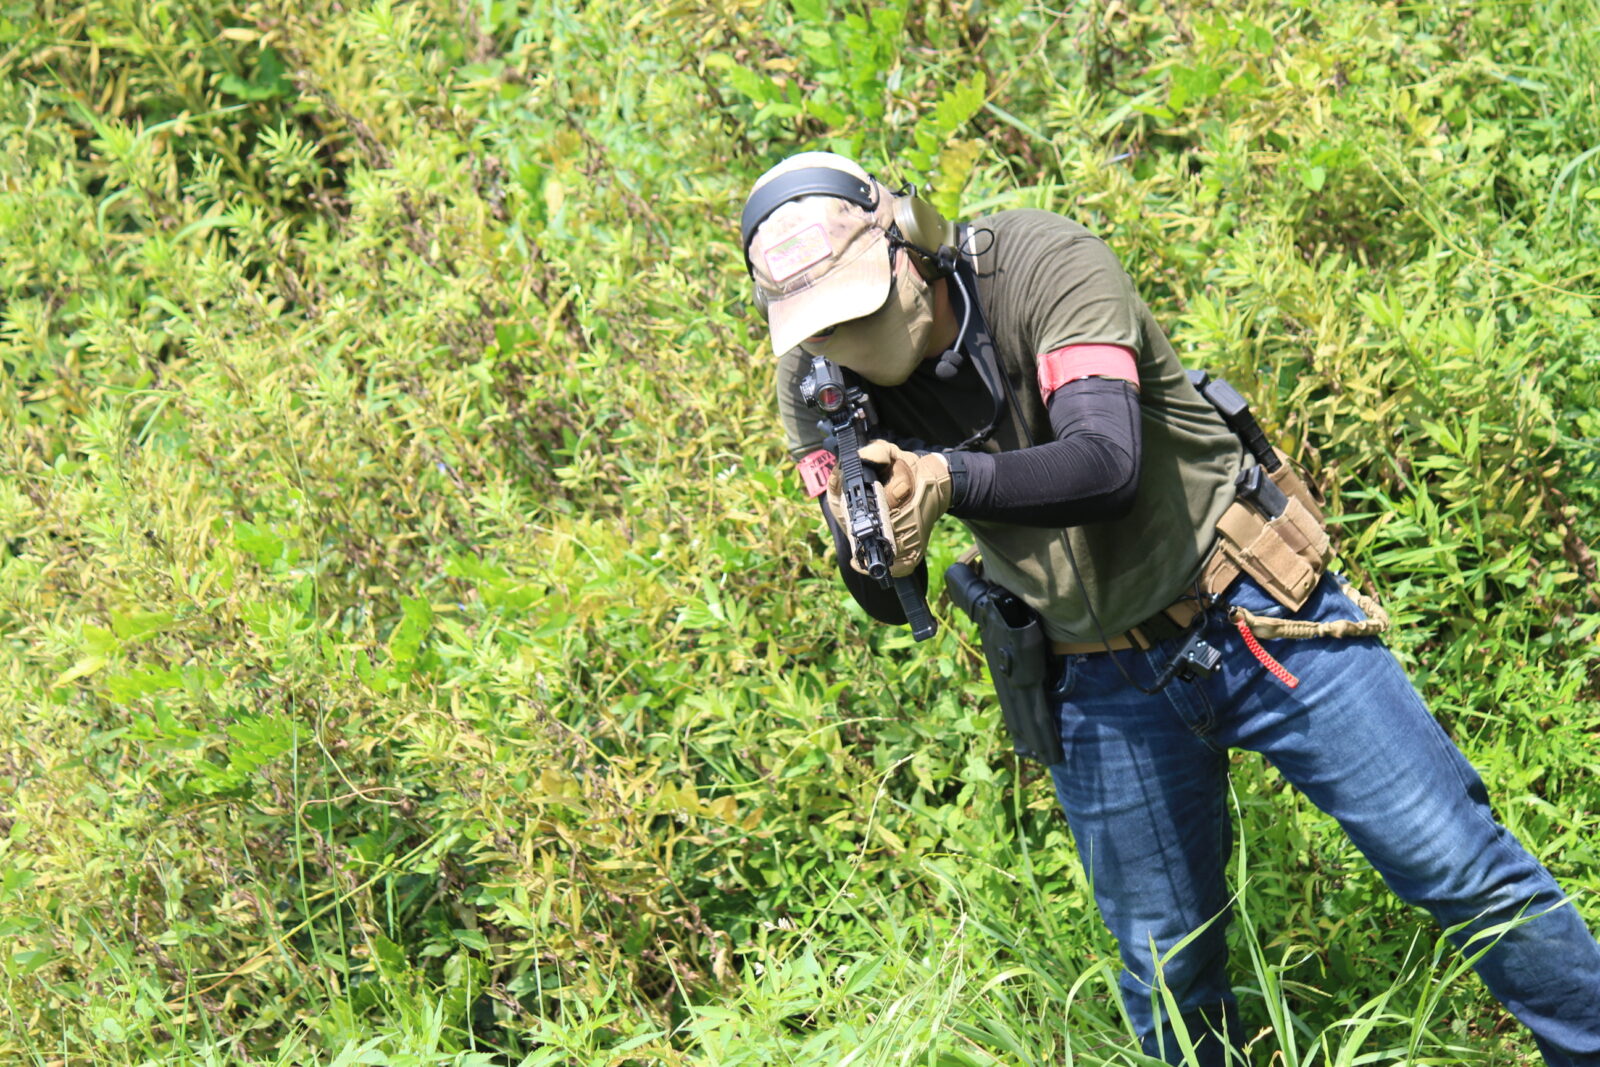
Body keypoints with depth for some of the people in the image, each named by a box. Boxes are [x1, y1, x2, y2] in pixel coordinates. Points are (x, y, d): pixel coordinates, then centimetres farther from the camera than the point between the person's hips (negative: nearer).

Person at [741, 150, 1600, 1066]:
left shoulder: (1044, 265, -21)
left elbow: (1105, 465, -32)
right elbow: (893, 606, -7)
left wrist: (948, 479, -48)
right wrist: (870, 550, -31)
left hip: (1259, 615, -3)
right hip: (1105, 688, 4)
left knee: (1468, 876, -1)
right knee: (1167, 972, 11)